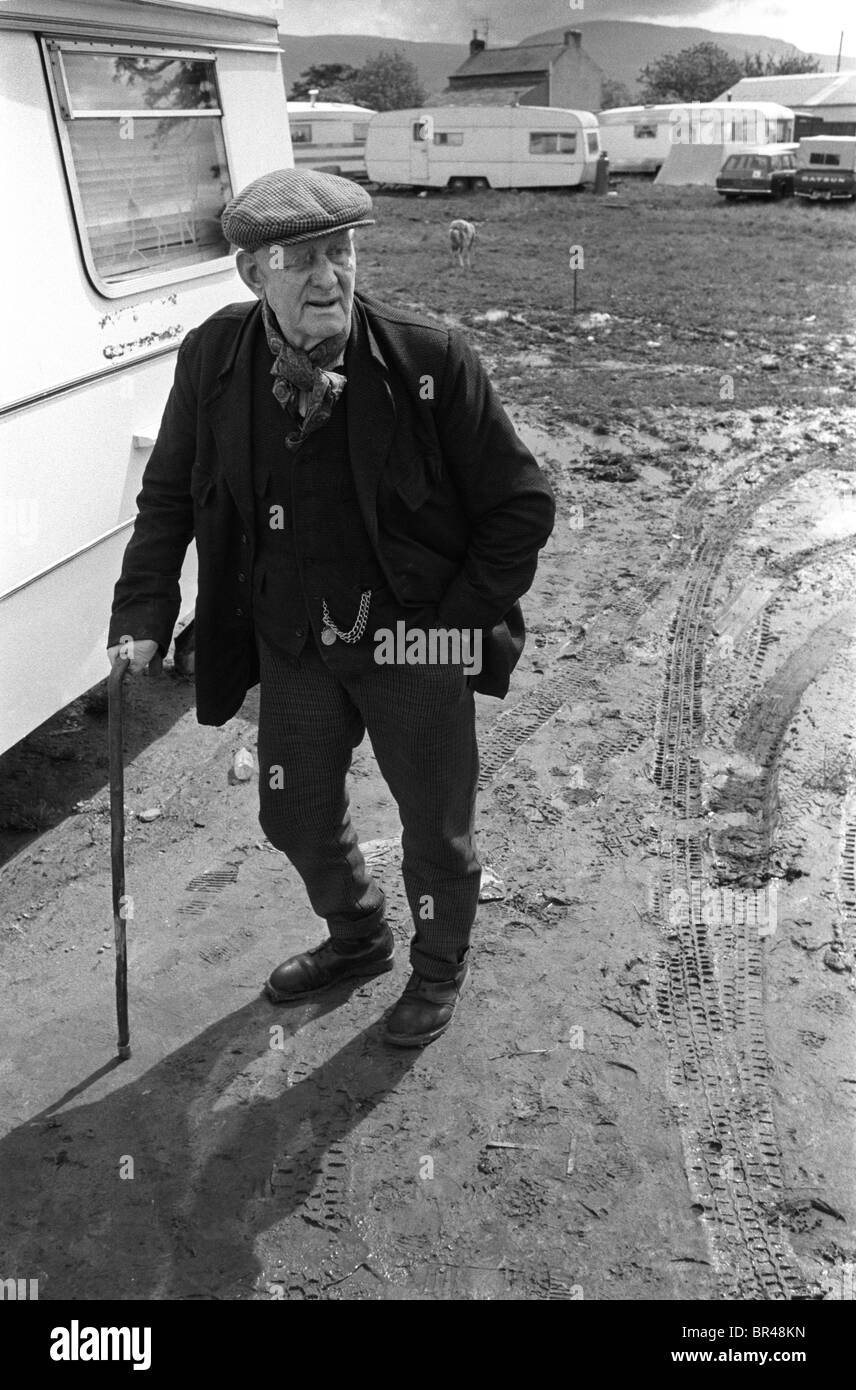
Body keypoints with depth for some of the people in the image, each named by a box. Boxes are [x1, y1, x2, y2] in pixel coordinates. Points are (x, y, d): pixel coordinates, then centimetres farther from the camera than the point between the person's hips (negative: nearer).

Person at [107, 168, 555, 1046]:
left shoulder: (431, 360, -19)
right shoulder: (213, 359, -8)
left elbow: (521, 504, -12)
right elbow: (167, 498, 3)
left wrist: (456, 619, -14)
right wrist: (143, 620, -5)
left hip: (414, 645, -3)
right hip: (293, 645, 4)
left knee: (436, 827, 13)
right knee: (294, 815, 20)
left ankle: (439, 968, 45)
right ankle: (356, 938, 52)